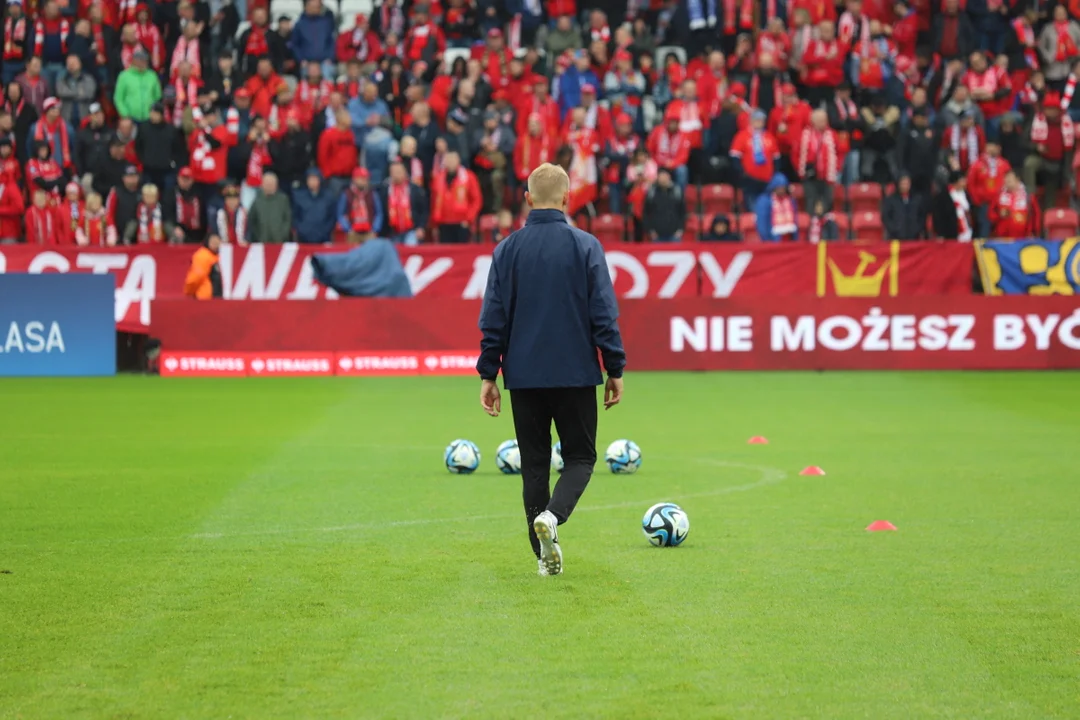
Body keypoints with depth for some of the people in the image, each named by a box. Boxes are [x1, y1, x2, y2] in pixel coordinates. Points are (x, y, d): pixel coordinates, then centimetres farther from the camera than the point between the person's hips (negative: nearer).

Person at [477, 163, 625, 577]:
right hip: (576, 373, -2)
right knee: (580, 456, 10)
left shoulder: (507, 250, 1)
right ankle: (552, 516, -18)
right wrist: (615, 371, 1)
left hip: (524, 376, 2)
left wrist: (488, 375, 8)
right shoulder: (585, 247, -5)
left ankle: (546, 554, 9)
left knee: (534, 464, 11)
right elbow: (604, 314, -6)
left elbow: (493, 320, 2)